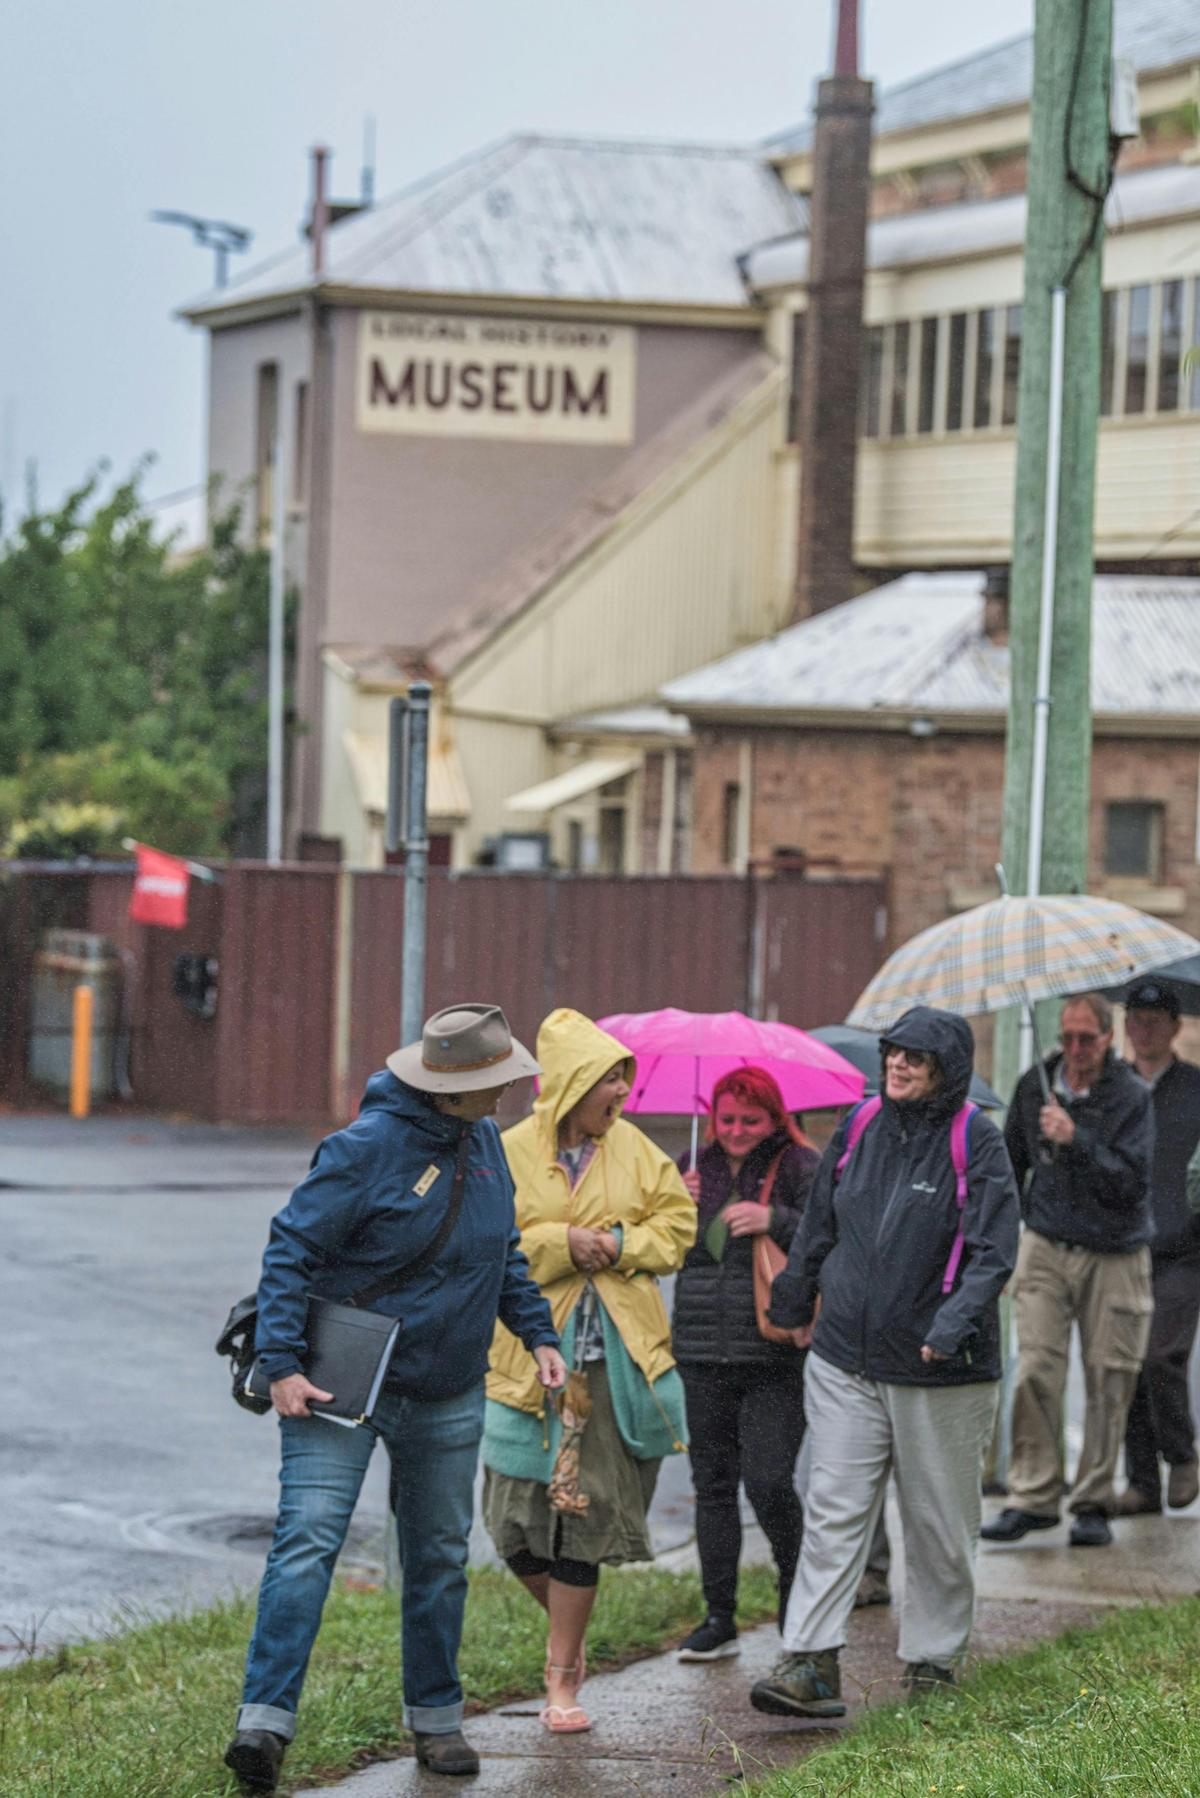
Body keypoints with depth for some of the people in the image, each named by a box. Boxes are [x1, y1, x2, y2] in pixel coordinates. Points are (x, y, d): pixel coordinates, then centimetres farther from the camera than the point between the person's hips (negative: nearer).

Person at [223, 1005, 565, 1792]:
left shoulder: (485, 1141, 6)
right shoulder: (368, 1147, -17)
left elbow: (506, 1251, 20)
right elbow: (290, 1250, -16)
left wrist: (537, 1333, 13)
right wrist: (282, 1363, -21)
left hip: (447, 1397, 7)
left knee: (441, 1556, 14)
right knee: (308, 1541, -15)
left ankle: (436, 1719, 26)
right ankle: (266, 1720, -19)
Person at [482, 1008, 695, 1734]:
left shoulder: (633, 1147, 6)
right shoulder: (510, 1154, -3)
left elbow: (678, 1220, 10)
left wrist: (623, 1244, -7)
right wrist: (559, 1243, -15)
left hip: (615, 1354, 1)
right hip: (534, 1353, -1)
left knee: (586, 1513, -2)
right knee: (517, 1521, -2)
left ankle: (563, 1678, 7)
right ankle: (569, 1637, 26)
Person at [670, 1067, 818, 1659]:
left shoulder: (801, 1166, -1)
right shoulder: (697, 1167, 13)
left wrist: (776, 1221, -22)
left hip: (775, 1359, -5)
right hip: (703, 1354, 5)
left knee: (769, 1483, -10)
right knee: (712, 1483, 8)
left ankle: (797, 1594, 14)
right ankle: (718, 1618, 15)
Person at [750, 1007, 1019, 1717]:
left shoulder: (975, 1142, -7)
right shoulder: (857, 1132, 7)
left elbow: (993, 1252, -13)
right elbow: (819, 1228, 21)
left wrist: (952, 1325, -26)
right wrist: (795, 1304, 30)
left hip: (941, 1370, -3)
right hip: (846, 1360, 4)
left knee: (940, 1525, 7)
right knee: (834, 1510, -3)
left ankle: (934, 1661, 19)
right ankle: (813, 1662, -5)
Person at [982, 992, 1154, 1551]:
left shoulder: (1131, 1096, -6)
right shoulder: (1033, 1086, 6)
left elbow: (1132, 1184, -15)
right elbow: (1010, 1165, 19)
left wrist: (1076, 1140, -24)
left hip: (1114, 1257, -2)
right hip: (1046, 1249, 2)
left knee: (1108, 1380, -2)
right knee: (1034, 1372, -9)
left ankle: (1093, 1503, 8)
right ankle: (1033, 1497, -4)